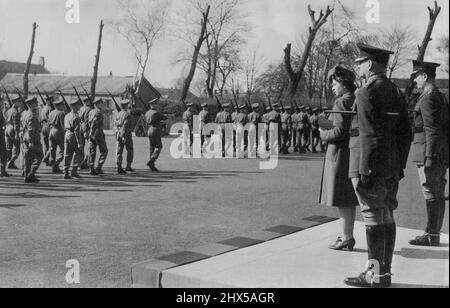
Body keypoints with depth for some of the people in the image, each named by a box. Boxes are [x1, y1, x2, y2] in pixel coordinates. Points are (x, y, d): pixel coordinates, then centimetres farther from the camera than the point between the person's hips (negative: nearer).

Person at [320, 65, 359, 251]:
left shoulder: (342, 102, -15)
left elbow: (340, 131, -22)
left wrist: (324, 134, -4)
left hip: (340, 154, -9)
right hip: (355, 153, 9)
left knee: (342, 200, -3)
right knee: (350, 200, 14)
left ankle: (346, 239, 1)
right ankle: (348, 235, 22)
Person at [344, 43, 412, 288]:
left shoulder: (366, 93, -13)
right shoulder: (396, 92, 12)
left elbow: (369, 136, -20)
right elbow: (405, 134, 13)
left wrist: (364, 172, -18)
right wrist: (400, 167, 18)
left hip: (371, 167, -9)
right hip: (392, 170, 9)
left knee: (374, 220, -2)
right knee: (387, 219, 13)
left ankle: (376, 275, 5)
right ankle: (384, 271, 23)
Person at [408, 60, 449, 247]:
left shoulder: (428, 98, -13)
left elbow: (431, 131, -19)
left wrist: (429, 158, -20)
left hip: (430, 153, -10)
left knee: (431, 195, -6)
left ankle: (431, 236, -2)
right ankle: (435, 233, 18)